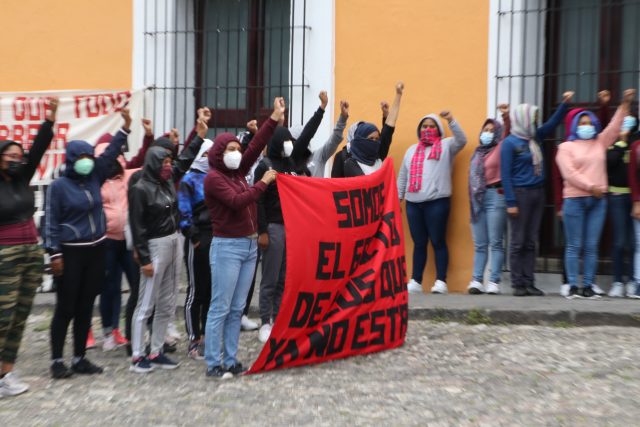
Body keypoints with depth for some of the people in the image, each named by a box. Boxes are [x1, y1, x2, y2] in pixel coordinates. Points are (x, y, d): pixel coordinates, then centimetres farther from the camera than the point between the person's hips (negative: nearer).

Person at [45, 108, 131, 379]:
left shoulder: (94, 178, 7)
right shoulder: (58, 186, -6)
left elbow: (110, 154, 3)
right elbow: (51, 222, -7)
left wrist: (125, 128, -6)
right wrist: (54, 254, -12)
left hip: (96, 250, 5)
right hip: (71, 253, -5)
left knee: (86, 307, 10)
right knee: (66, 308, 1)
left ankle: (79, 358, 20)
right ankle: (57, 360, 15)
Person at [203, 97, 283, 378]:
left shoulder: (237, 172, 12)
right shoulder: (213, 177, -8)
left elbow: (255, 147, 6)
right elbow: (237, 202, -20)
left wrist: (274, 119, 2)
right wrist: (264, 182, -13)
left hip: (250, 245, 8)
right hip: (227, 247, -7)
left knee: (237, 308, 11)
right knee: (220, 308, -1)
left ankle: (230, 360, 20)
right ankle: (213, 364, 9)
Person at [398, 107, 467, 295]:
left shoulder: (446, 145, 9)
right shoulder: (411, 150, 21)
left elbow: (462, 140, -12)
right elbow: (402, 177, 21)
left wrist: (451, 120, -23)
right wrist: (397, 198, 15)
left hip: (437, 202, -4)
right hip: (413, 203, 4)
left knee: (438, 242, -2)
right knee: (419, 243, 7)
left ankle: (441, 281, 3)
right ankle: (415, 282, 11)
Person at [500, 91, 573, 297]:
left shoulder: (535, 137, 12)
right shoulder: (509, 143, -7)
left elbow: (553, 123, 26)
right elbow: (505, 175, -12)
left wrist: (565, 103, 13)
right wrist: (510, 202, -17)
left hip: (537, 193, 7)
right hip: (520, 194, -7)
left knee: (531, 242, 8)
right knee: (518, 242, -1)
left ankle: (529, 283, 13)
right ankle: (518, 284, 5)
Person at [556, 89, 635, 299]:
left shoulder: (600, 142, 18)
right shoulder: (566, 147, 4)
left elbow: (614, 126, 7)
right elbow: (569, 173, -6)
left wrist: (625, 103, -2)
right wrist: (591, 186, -12)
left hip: (598, 201, 4)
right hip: (574, 200, -4)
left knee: (591, 246, 3)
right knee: (574, 245, -2)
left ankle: (588, 286, 7)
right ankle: (573, 286, 1)